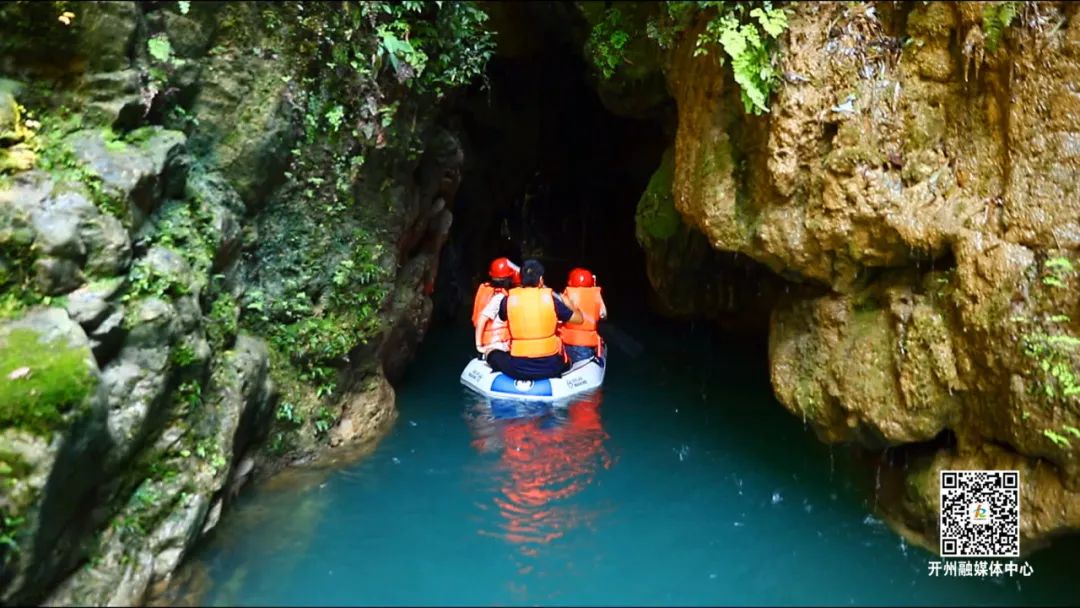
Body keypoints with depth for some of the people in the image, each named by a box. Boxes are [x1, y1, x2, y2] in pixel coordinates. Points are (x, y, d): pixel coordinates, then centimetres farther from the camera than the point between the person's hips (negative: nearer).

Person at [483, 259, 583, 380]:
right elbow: (578, 318, 7)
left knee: (490, 352, 28)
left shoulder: (508, 300, -4)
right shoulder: (550, 299, -5)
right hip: (549, 367, 0)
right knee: (566, 360, 35)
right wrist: (563, 300, 24)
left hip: (518, 369, 0)